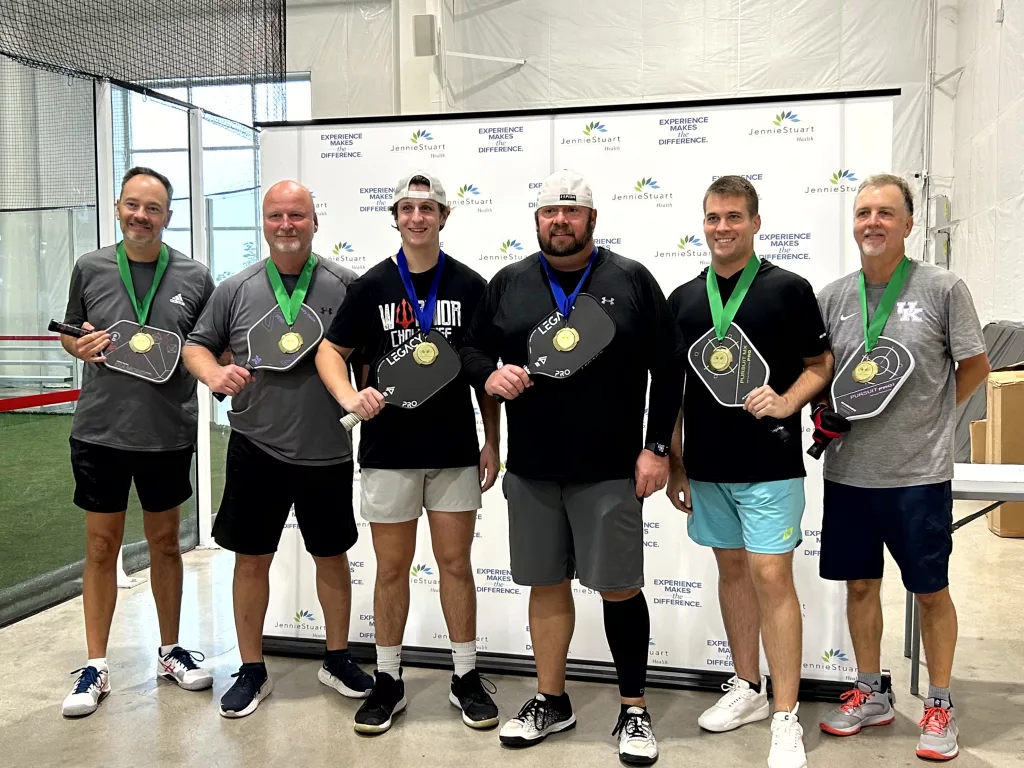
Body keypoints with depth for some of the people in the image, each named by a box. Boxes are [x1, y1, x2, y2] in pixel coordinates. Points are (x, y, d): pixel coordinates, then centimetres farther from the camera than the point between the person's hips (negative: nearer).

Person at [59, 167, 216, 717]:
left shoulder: (194, 277, -1)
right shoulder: (90, 268, 1)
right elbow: (69, 334, 12)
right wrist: (82, 346, -10)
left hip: (168, 433, 0)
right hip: (99, 430, 0)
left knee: (165, 544, 13)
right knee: (101, 547, 8)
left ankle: (170, 651, 30)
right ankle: (95, 666, 21)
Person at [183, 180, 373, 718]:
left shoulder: (345, 285, -2)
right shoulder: (235, 290, 1)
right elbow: (196, 345, 9)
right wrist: (214, 374, -12)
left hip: (326, 450, 0)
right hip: (255, 448, 1)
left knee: (332, 555, 13)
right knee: (251, 559, 9)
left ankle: (337, 659, 33)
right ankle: (251, 671, 27)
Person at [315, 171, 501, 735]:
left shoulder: (470, 286, 1)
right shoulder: (372, 286, 0)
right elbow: (329, 353, 4)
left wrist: (492, 441, 3)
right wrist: (350, 397, -16)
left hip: (455, 450, 0)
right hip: (388, 450, 0)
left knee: (455, 563, 8)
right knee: (392, 567, 9)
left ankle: (466, 677, 23)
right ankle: (388, 680, 23)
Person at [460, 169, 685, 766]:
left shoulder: (631, 280, 0)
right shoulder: (508, 284, 7)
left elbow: (669, 366, 0)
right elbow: (472, 348, 13)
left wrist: (656, 447, -5)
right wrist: (489, 373, -11)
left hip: (609, 469, -3)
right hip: (531, 468, 3)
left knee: (619, 588, 3)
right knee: (547, 585, 13)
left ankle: (635, 710, 20)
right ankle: (551, 701, 29)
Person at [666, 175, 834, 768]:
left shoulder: (789, 289, -4)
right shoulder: (683, 299, 7)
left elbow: (820, 364, 1)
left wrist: (788, 400, -19)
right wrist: (675, 464, 8)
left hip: (770, 464, -4)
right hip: (706, 467, 5)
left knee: (771, 577, -5)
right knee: (733, 570, 14)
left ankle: (786, 718, 5)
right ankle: (747, 688, 29)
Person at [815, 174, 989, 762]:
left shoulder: (943, 288, -7)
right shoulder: (833, 297, 3)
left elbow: (975, 367, 1)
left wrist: (926, 418, 0)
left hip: (920, 472, -3)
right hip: (848, 471, 4)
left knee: (931, 592, 9)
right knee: (860, 585, 14)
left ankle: (940, 707, 28)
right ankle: (871, 695, 32)